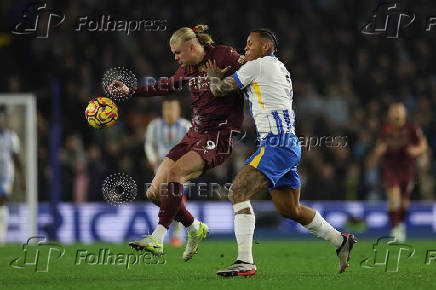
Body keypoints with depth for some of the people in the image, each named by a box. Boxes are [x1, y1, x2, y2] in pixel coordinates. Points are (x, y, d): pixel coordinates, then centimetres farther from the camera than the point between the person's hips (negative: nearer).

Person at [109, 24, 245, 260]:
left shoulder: (225, 57, -9)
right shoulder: (188, 68, 12)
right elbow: (168, 86, 28)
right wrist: (130, 92, 28)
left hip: (219, 136, -8)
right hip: (196, 133, 8)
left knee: (176, 172, -31)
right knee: (155, 192, 0)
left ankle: (158, 238, -31)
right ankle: (195, 229, 23)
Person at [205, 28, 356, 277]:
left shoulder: (257, 66, -6)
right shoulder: (280, 69, 21)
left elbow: (220, 89, -2)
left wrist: (214, 76, 19)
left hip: (277, 143, -10)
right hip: (289, 146, 10)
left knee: (239, 191, -19)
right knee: (289, 209, 21)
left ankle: (245, 262, -27)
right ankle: (341, 241, 32)